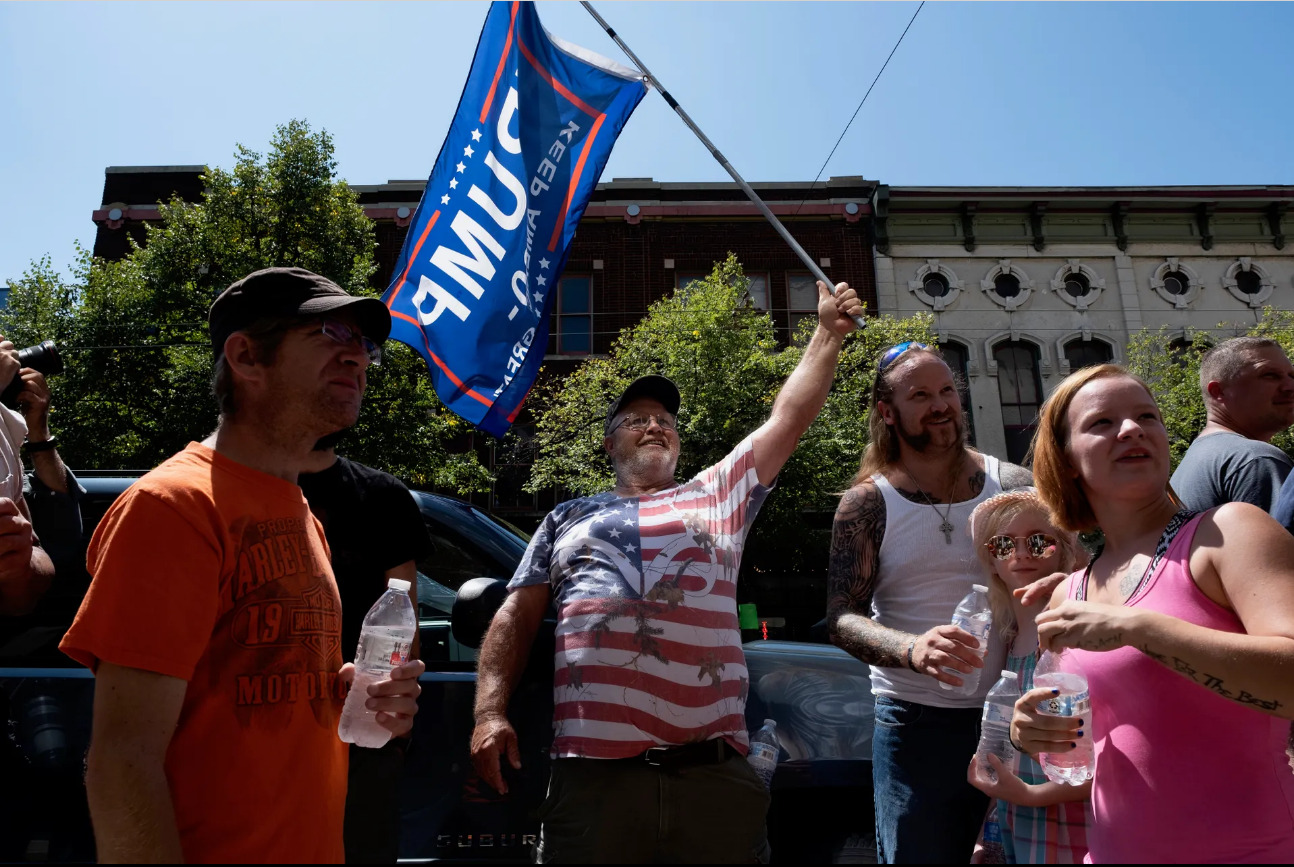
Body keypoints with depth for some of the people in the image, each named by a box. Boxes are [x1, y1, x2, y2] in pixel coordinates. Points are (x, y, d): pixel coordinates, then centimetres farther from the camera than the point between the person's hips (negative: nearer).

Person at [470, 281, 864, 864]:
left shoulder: (716, 496, 18)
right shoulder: (567, 519, 19)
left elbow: (789, 417, 13)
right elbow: (516, 618, 14)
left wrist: (829, 333, 9)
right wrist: (490, 712, 2)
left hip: (713, 771, 1)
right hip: (593, 771, 0)